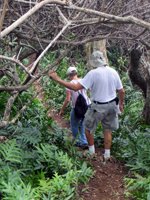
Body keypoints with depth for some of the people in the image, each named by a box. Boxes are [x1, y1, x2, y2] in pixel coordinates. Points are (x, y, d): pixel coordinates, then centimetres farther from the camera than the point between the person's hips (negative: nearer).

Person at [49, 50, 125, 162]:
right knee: (108, 130, 17)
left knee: (88, 128, 16)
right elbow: (122, 91, 4)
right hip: (112, 105, 5)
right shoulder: (113, 72, -2)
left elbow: (76, 87, -25)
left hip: (98, 106, -5)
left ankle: (92, 152, 25)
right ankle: (107, 155, 23)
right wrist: (121, 104, 21)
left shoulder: (93, 73, -19)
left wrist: (57, 79, -21)